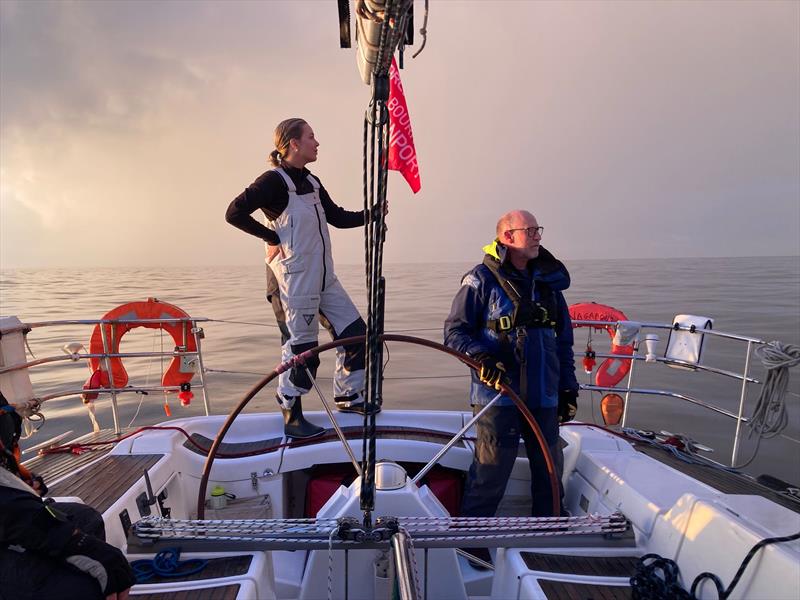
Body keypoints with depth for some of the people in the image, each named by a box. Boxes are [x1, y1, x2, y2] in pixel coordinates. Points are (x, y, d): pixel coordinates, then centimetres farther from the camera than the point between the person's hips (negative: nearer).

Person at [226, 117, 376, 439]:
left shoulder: (311, 182, 14)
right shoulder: (274, 180, -11)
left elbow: (339, 217, 15)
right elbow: (234, 213, -17)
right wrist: (273, 238, -14)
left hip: (324, 278, 8)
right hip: (295, 280, -8)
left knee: (355, 332, 9)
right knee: (300, 348, -1)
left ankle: (347, 395, 27)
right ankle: (291, 417, 17)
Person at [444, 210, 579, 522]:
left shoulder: (548, 281, 11)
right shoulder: (481, 280, -6)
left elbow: (563, 341, 16)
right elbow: (454, 331, -7)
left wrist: (568, 387, 13)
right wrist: (481, 358, -23)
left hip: (544, 396, 6)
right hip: (498, 392, -5)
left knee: (550, 470, 16)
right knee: (491, 472, 2)